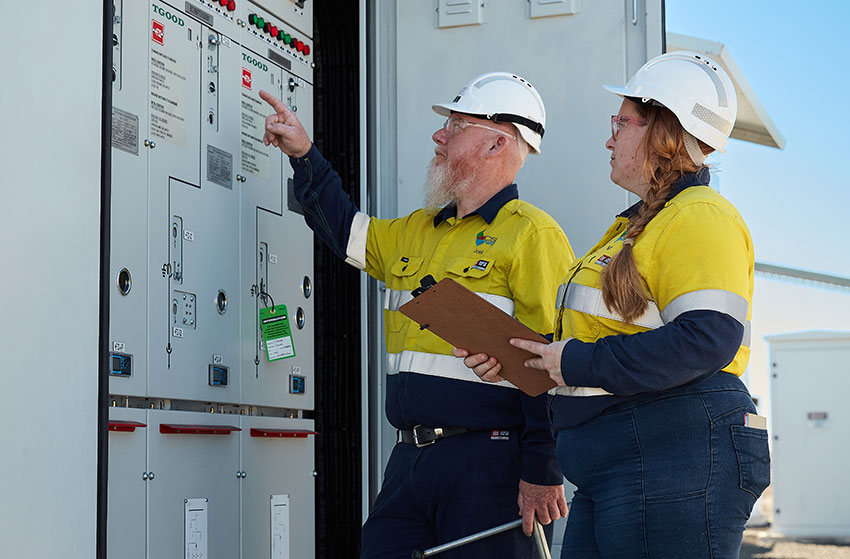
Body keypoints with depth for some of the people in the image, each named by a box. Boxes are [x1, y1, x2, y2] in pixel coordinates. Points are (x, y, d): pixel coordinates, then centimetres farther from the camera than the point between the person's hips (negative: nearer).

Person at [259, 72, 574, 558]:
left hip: (489, 463, -7)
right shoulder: (415, 232, 18)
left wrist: (542, 471, -18)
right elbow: (346, 229, 36)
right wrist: (304, 155, 30)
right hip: (410, 459, 8)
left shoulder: (532, 234, -7)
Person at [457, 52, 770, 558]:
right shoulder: (641, 224, 24)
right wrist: (515, 359, 9)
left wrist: (581, 364, -17)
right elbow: (598, 334, 24)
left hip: (675, 456, -10)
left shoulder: (700, 217, -9)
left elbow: (708, 339, -23)